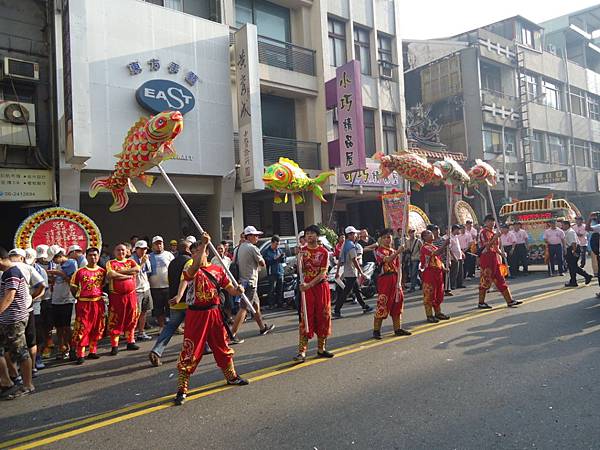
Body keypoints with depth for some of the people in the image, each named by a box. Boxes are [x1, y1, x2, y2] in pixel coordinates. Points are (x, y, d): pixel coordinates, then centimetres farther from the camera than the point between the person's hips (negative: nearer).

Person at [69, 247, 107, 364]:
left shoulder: (102, 271, 6)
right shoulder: (80, 272, -4)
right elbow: (73, 287, 3)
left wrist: (100, 294, 8)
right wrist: (78, 298, -1)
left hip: (98, 303, 4)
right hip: (84, 303, -4)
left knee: (97, 328, 11)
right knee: (82, 328, -5)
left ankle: (92, 351, 24)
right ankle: (80, 354, 2)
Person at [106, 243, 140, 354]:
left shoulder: (131, 261, 12)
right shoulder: (111, 263, 3)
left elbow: (137, 269, -10)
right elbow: (111, 275, -16)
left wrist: (120, 271, -13)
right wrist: (128, 275, -11)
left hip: (131, 294, 3)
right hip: (116, 296, -3)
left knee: (131, 319, 10)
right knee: (115, 321, 1)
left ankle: (131, 342, 23)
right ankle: (114, 345, 8)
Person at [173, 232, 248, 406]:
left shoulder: (218, 269, 5)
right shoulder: (190, 270, -9)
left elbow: (230, 289, 6)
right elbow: (196, 266, -35)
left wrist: (238, 290, -17)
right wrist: (204, 243, -34)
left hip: (214, 313, 5)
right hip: (196, 315, -5)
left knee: (222, 346, 20)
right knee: (190, 352, -2)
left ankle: (231, 376, 40)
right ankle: (182, 390, 10)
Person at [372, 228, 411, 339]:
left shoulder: (394, 251, 18)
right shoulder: (379, 250, -4)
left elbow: (398, 267, 18)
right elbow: (387, 260, -24)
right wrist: (398, 252, -32)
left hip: (395, 279, 8)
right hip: (384, 279, -7)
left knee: (397, 304, 11)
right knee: (382, 305, -8)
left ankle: (397, 328, 22)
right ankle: (376, 330, -2)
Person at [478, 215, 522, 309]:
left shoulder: (493, 232, 19)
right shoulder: (484, 232, -9)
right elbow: (486, 245, -22)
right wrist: (495, 237, -25)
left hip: (495, 259, 9)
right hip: (487, 259, -9)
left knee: (500, 280, 9)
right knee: (485, 280, -4)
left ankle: (509, 301, 12)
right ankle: (481, 303, 3)